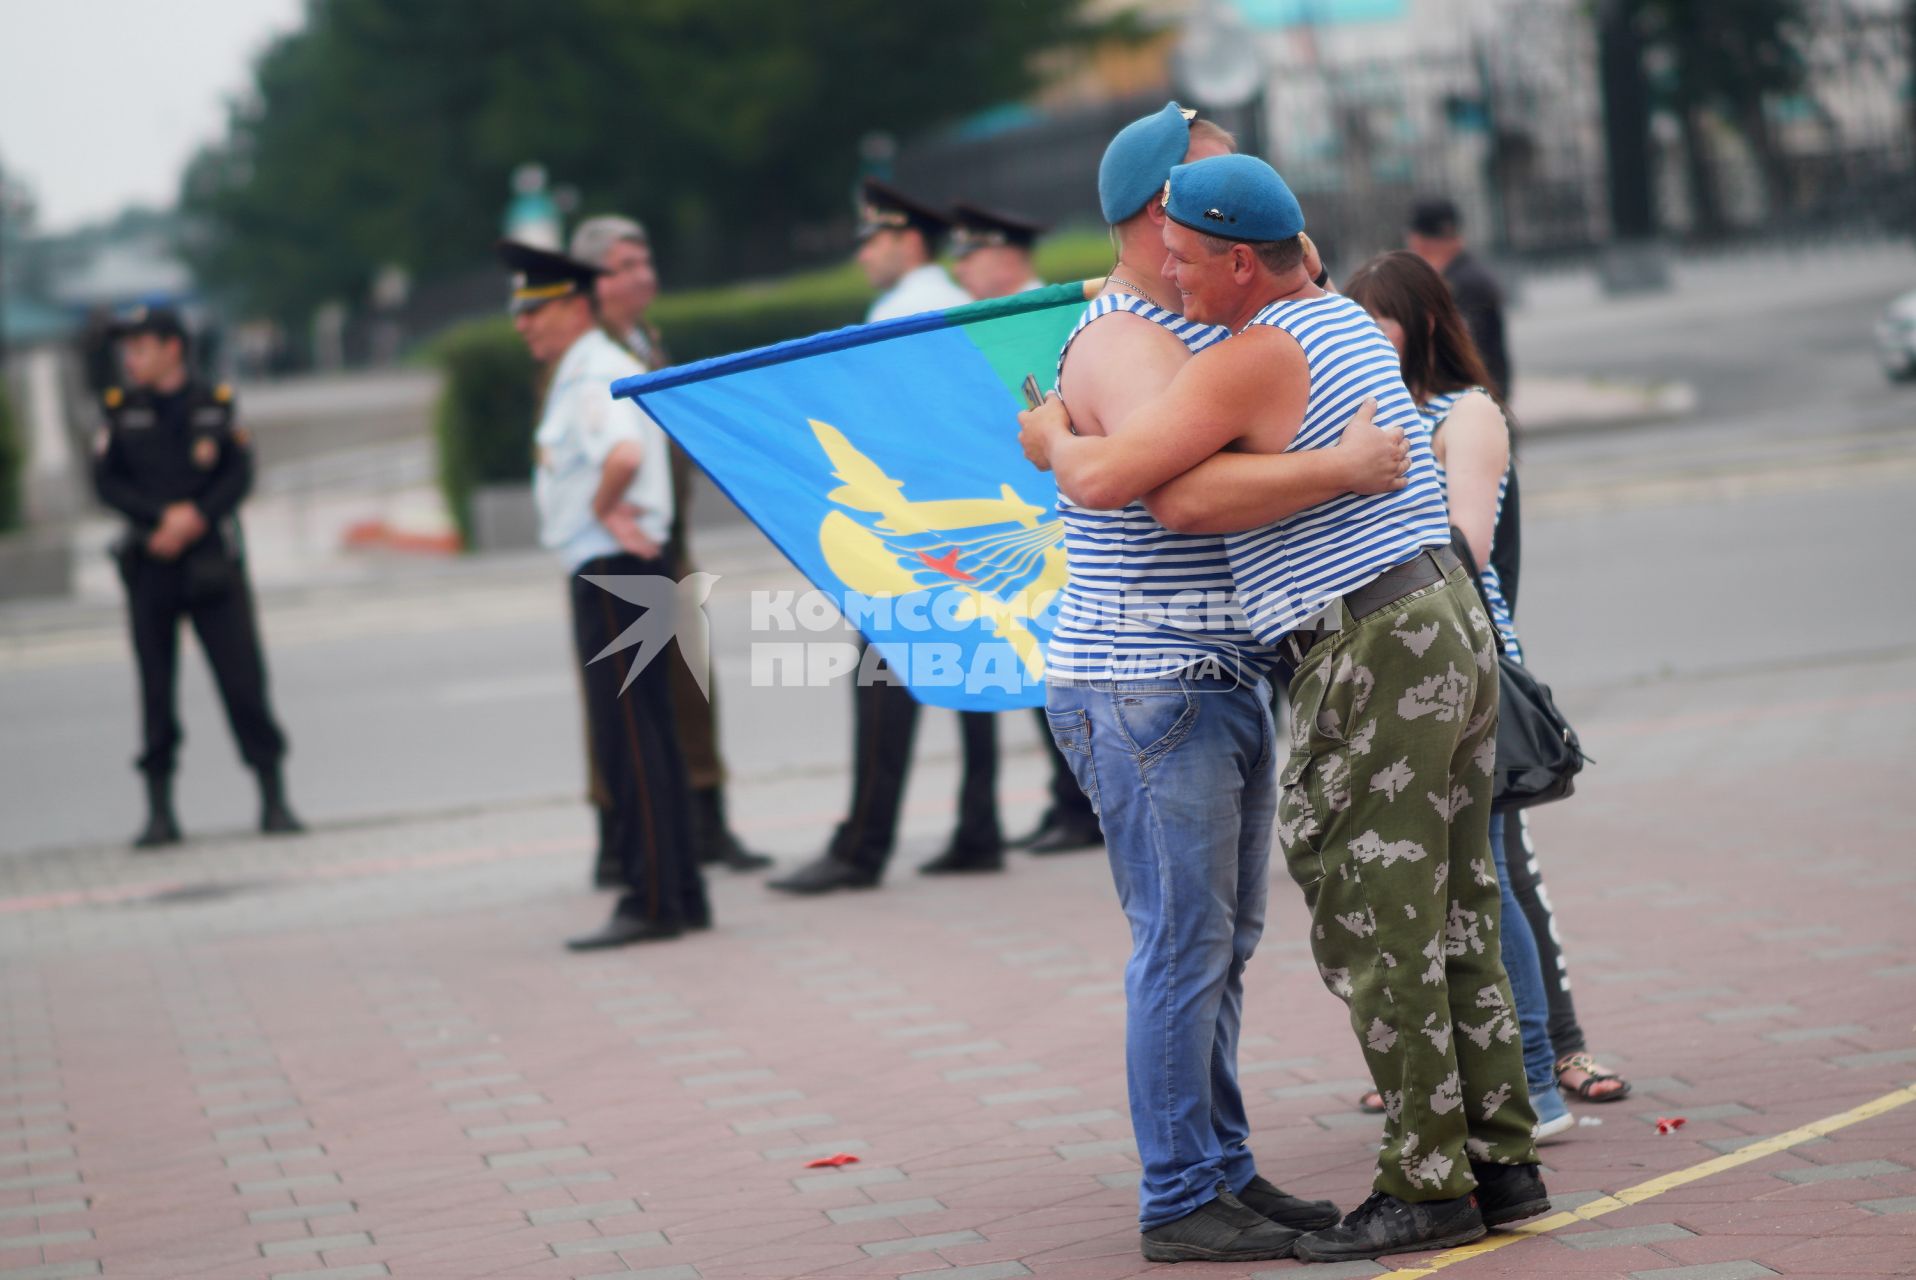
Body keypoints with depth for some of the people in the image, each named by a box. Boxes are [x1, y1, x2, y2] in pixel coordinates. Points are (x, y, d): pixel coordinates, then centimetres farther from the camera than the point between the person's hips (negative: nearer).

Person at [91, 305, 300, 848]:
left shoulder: (215, 405, 4)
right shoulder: (121, 410, 6)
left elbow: (240, 475, -2)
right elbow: (106, 482, 0)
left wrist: (195, 518, -16)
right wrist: (164, 517, -13)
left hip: (212, 561, -1)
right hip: (150, 564, 1)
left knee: (243, 678, -4)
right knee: (155, 687, 2)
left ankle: (274, 801, 2)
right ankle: (159, 811, 7)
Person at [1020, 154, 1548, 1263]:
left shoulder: (1251, 362, -15)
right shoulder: (1346, 318, 14)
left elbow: (1104, 480, -22)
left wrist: (1052, 436, 1)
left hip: (1373, 656, -10)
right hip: (1448, 621, 10)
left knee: (1373, 930, -3)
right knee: (1453, 914, 14)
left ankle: (1430, 1185, 0)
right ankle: (1501, 1159, 17)